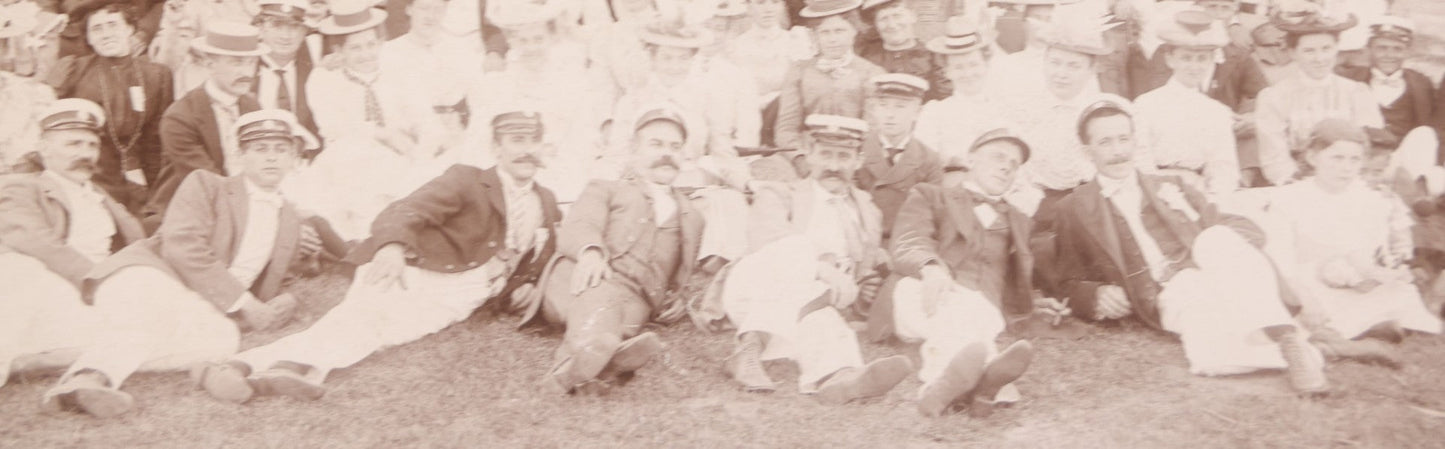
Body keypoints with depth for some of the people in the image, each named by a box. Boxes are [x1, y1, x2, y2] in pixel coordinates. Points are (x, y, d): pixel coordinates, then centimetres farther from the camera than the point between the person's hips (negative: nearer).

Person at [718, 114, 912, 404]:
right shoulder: (777, 195, 16)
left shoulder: (868, 211, 30)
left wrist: (868, 288, 8)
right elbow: (769, 236, -6)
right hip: (756, 290, -2)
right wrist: (819, 264, -25)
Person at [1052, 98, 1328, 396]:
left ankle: (1289, 340, -42)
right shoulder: (1075, 209, 18)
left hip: (1217, 273, 3)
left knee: (1217, 237, -34)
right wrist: (1096, 296, -9)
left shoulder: (1170, 187, 25)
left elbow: (1248, 230, 18)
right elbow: (1069, 285, 15)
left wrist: (1220, 246, -7)